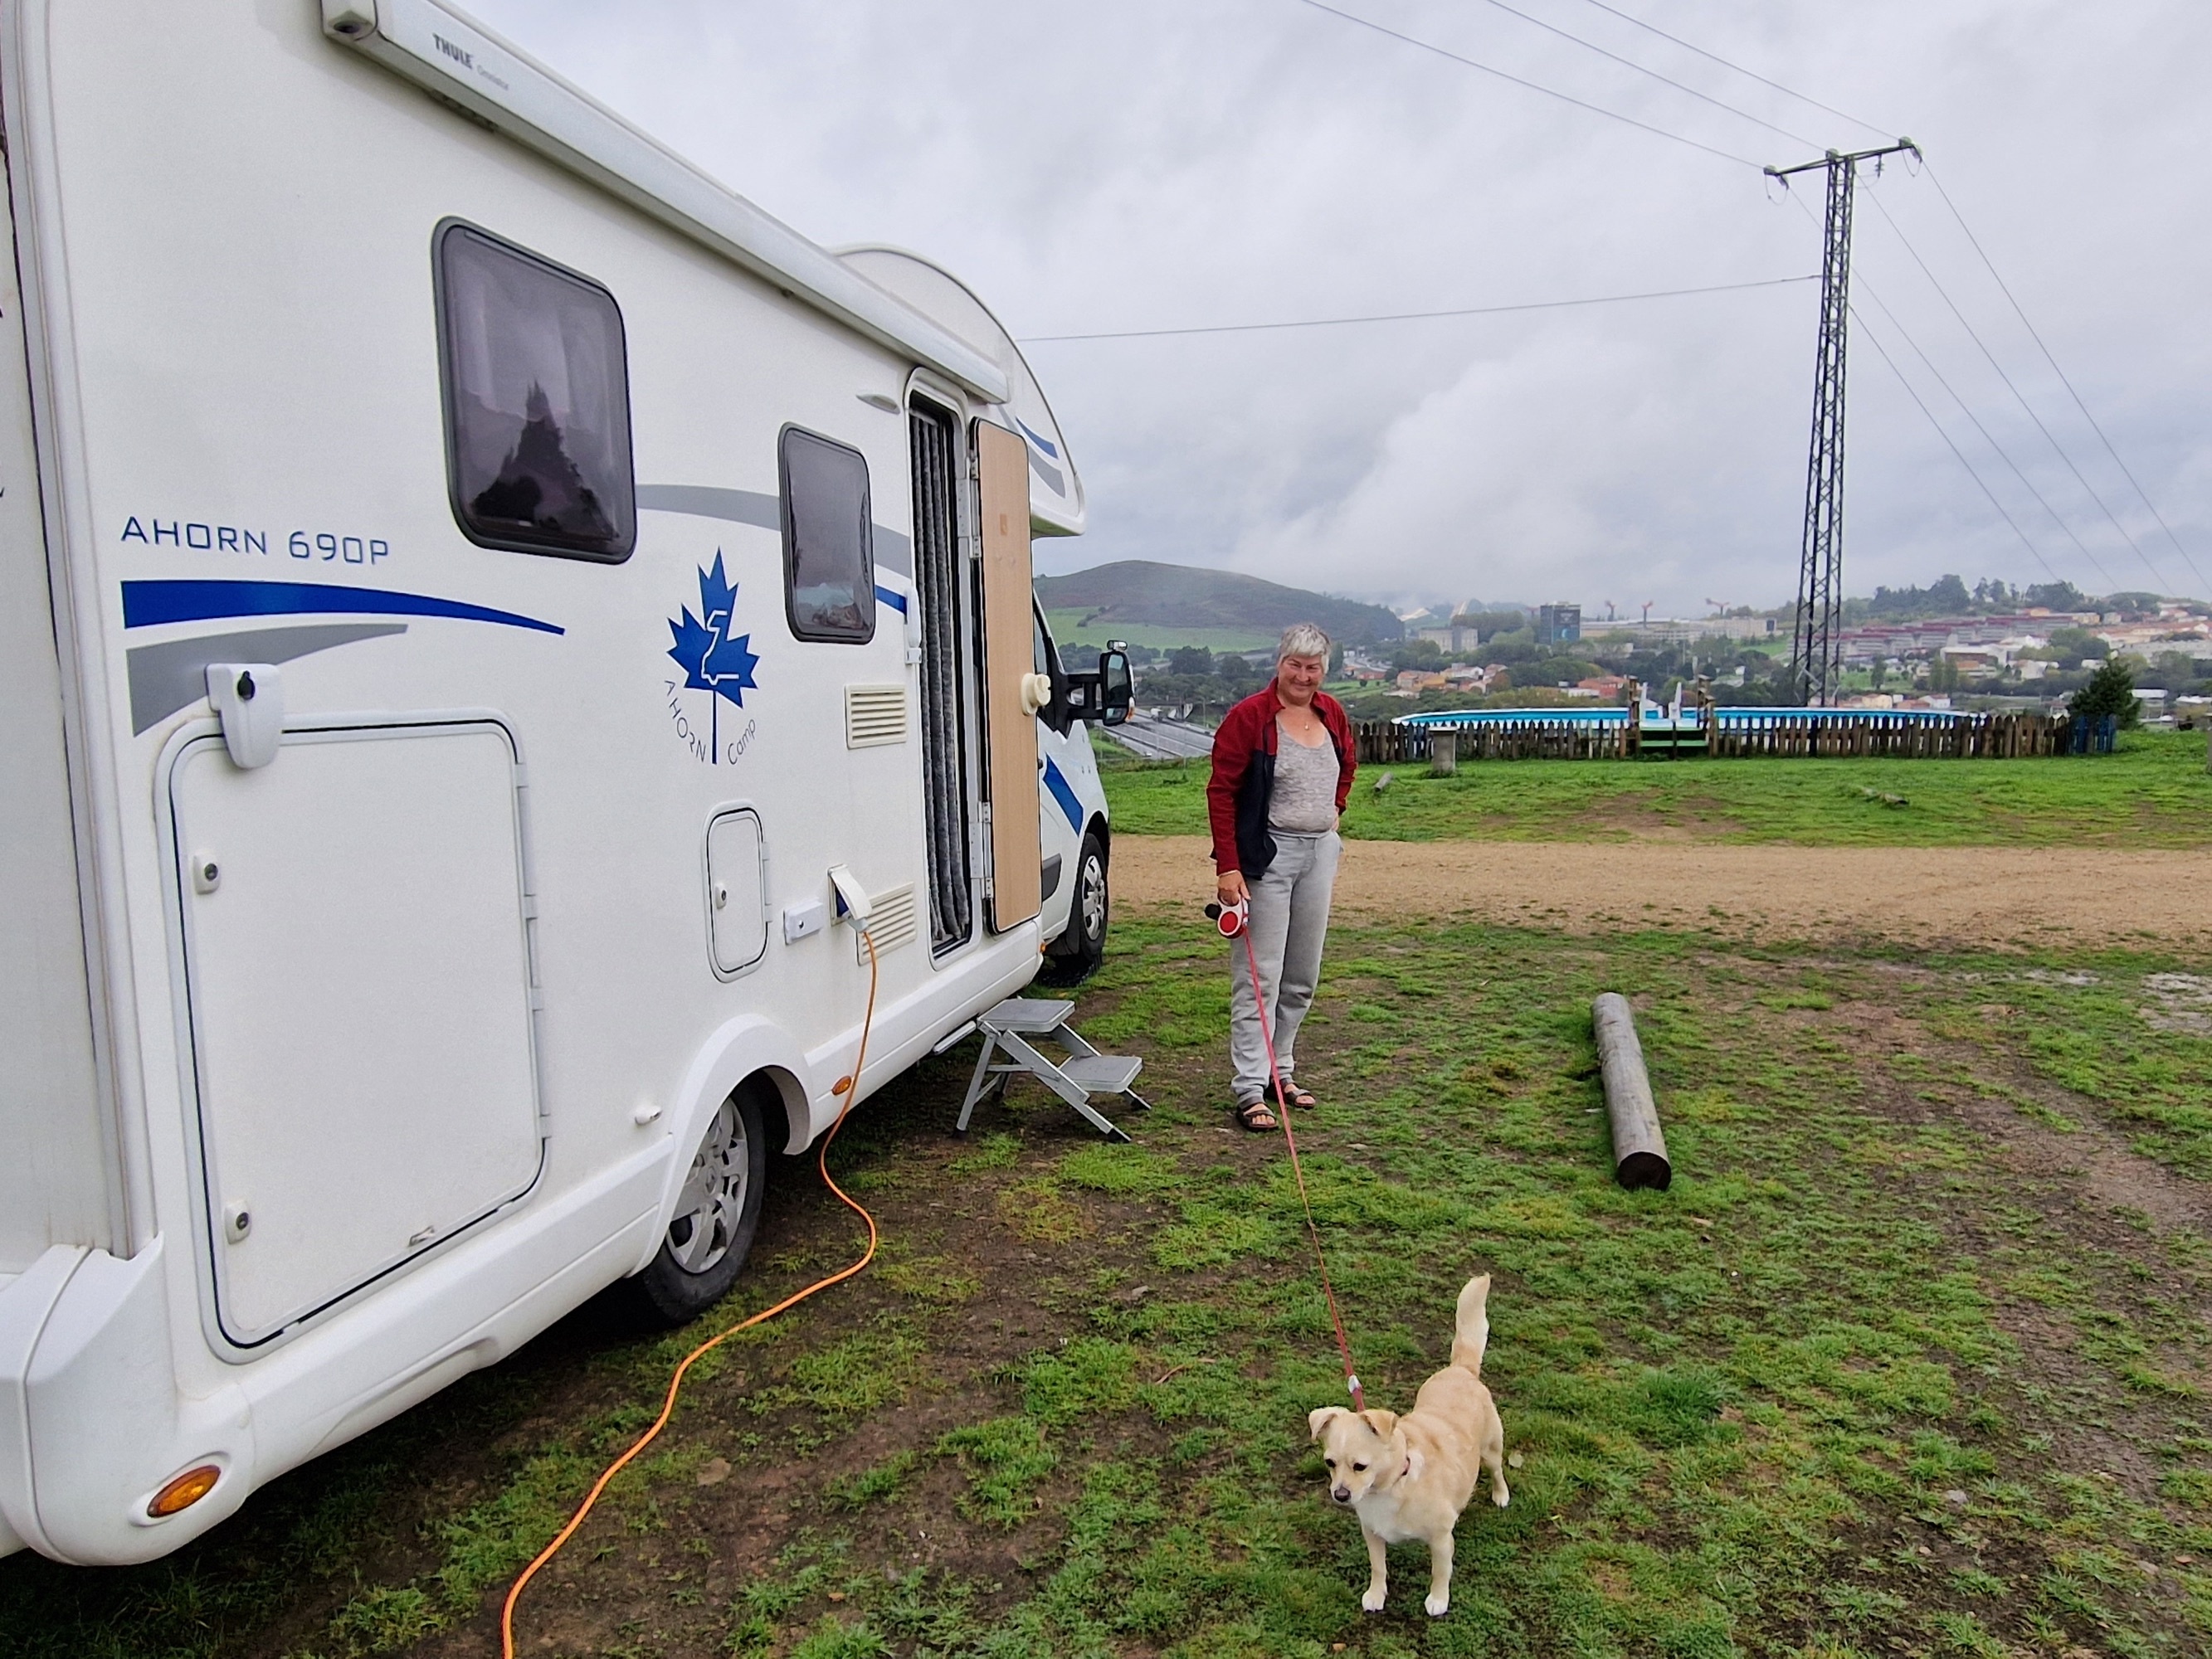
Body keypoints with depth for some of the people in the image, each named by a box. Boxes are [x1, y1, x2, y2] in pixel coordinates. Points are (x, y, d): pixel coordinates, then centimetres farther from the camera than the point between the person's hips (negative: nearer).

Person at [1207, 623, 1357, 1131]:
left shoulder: (1331, 713, 7)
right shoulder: (1248, 717, -11)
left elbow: (1347, 765, 28)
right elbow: (1221, 791, -13)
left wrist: (1334, 808, 12)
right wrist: (1228, 867, -18)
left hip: (1319, 852, 7)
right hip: (1266, 855, -6)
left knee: (1303, 976, 13)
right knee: (1259, 977, -5)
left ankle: (1280, 1070, 27)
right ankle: (1251, 1091, -1)